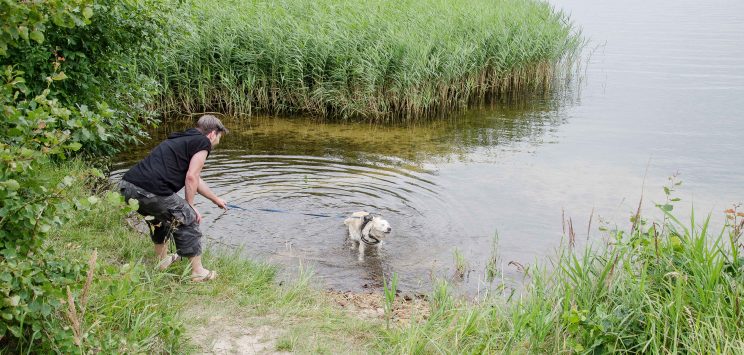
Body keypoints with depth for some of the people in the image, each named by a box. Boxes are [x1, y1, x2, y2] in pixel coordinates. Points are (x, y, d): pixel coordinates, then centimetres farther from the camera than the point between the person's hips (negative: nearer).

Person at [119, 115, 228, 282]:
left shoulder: (182, 139, 31)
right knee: (188, 220, 8)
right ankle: (197, 272, 15)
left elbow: (195, 180, 42)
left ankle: (162, 259, 45)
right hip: (151, 191, -9)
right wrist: (190, 206, 9)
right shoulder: (203, 142, 4)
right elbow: (191, 177, -4)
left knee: (160, 215, 33)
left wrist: (216, 199, 53)